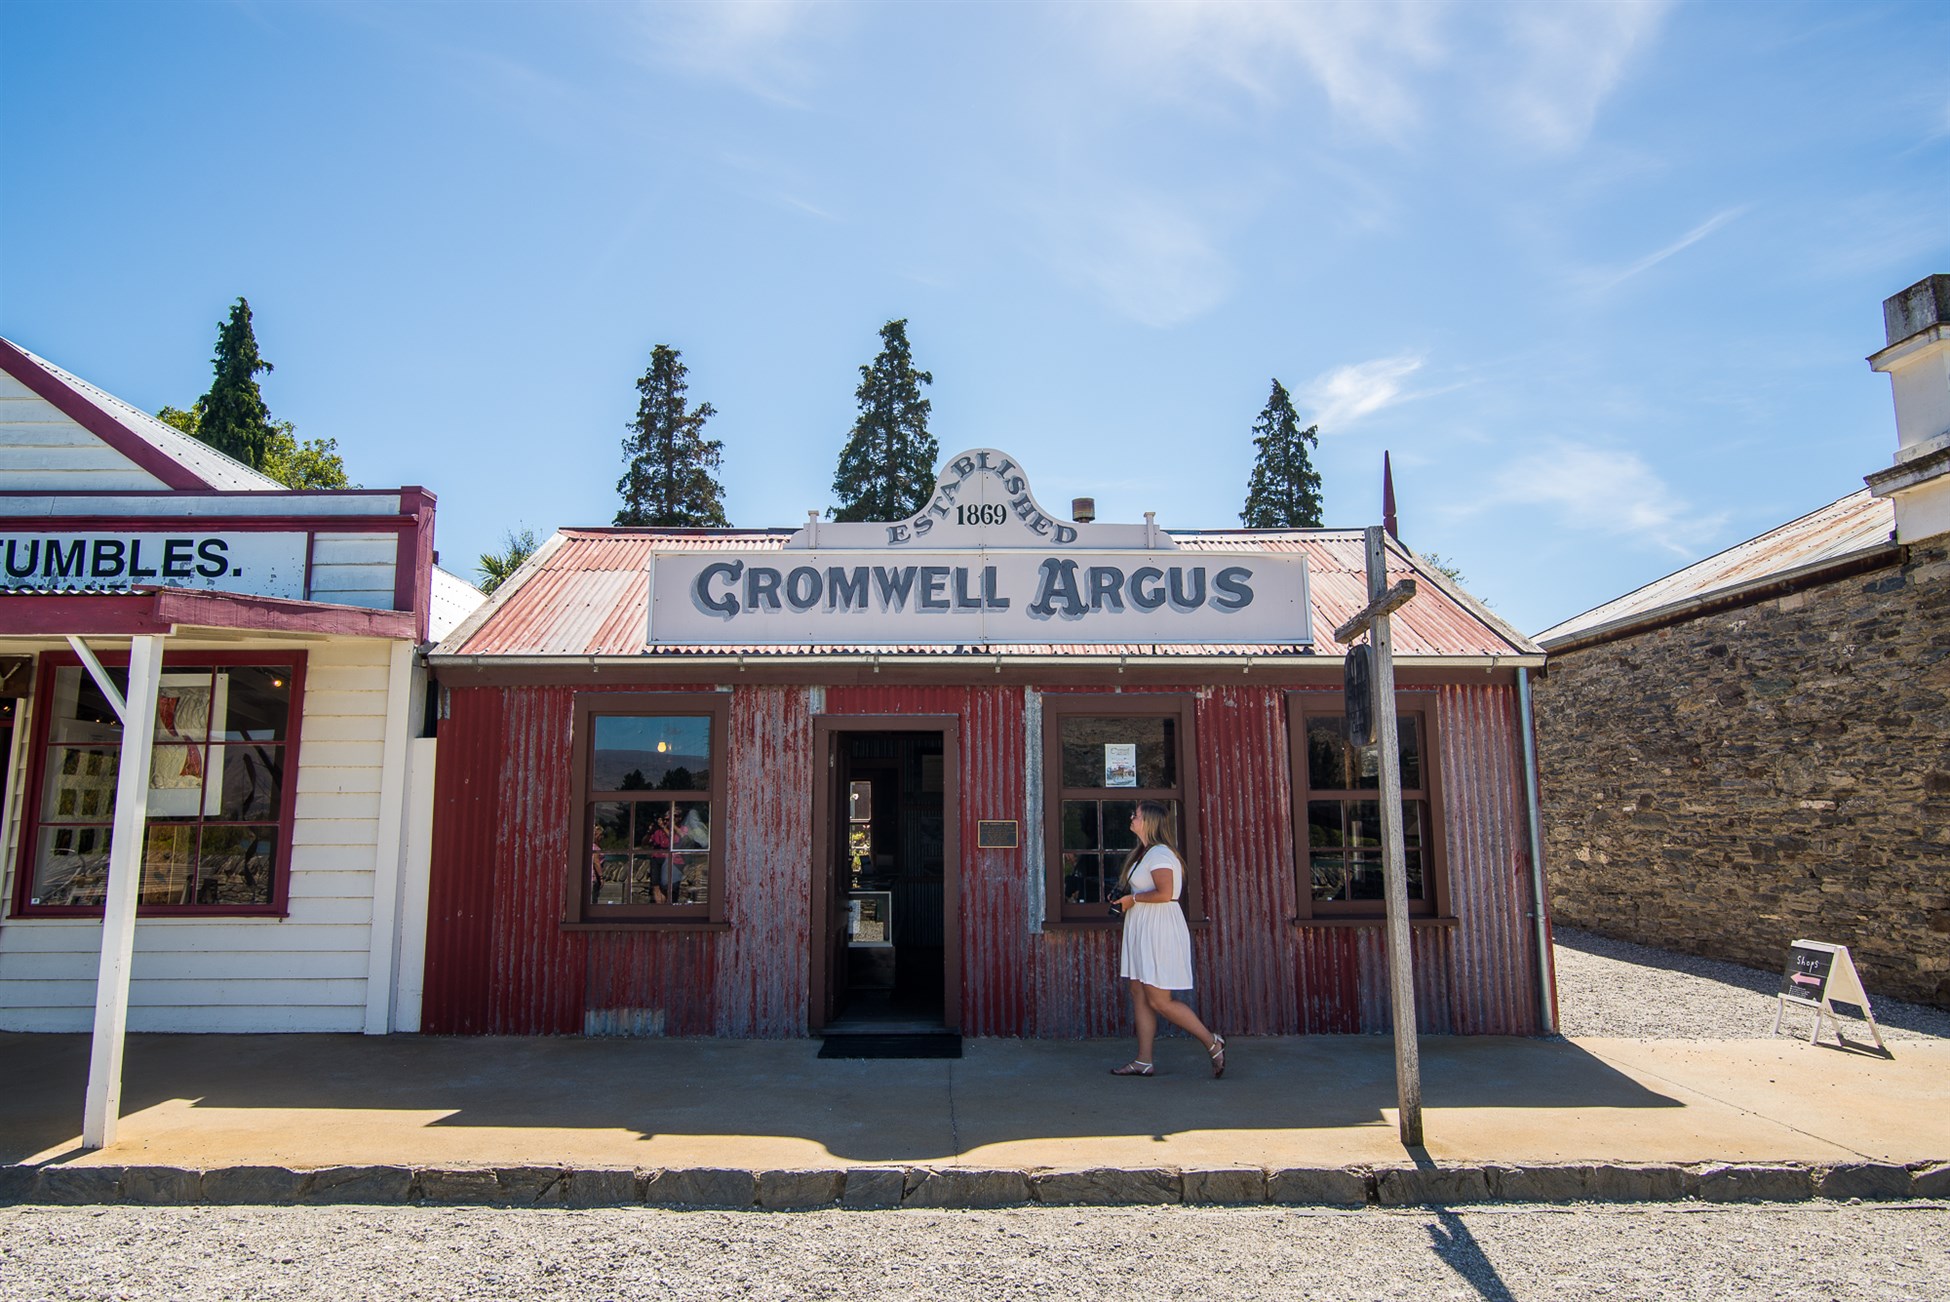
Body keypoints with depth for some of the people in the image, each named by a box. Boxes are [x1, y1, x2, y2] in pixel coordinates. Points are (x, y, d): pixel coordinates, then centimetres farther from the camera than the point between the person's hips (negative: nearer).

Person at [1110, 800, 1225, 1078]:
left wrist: (1132, 899, -16)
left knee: (1159, 1000, -7)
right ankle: (1144, 1061, 12)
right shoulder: (1144, 853, 16)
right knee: (1139, 995, 8)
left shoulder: (1159, 854, -16)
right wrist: (1123, 900, 9)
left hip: (1159, 930, -10)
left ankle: (1212, 1042, 5)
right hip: (1143, 930, 10)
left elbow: (1164, 893, -28)